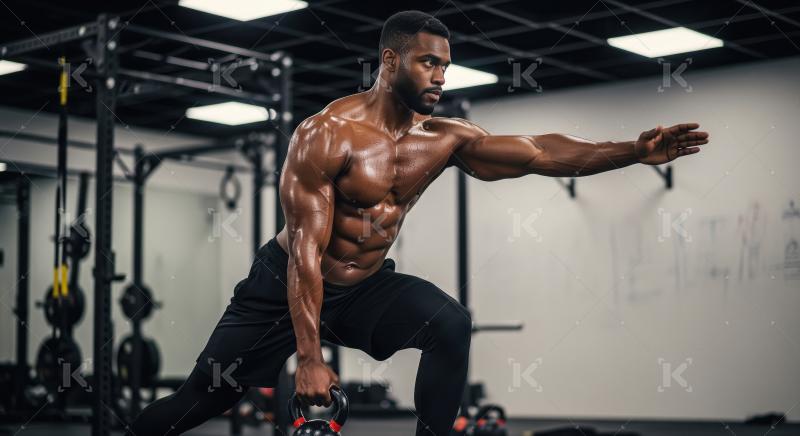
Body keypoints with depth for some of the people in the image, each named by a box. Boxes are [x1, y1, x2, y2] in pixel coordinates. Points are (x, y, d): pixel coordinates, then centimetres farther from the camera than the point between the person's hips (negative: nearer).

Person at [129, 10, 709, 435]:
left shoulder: (445, 139, -6)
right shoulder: (328, 135, -22)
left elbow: (541, 153, -13)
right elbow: (306, 251, -23)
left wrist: (635, 151, -25)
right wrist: (308, 357, -25)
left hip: (367, 288, 4)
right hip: (286, 286, -4)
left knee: (451, 323, -22)